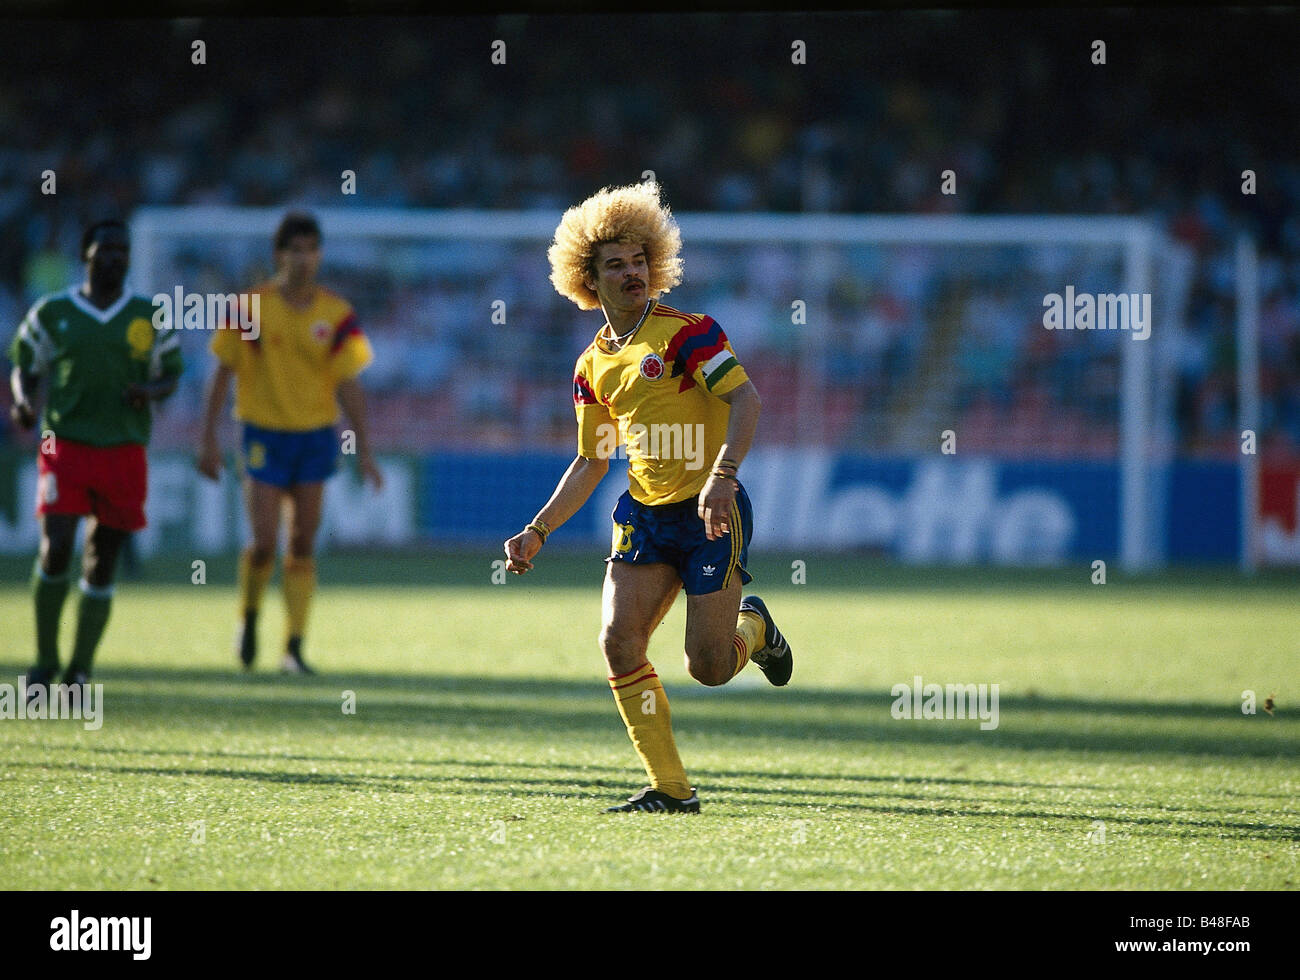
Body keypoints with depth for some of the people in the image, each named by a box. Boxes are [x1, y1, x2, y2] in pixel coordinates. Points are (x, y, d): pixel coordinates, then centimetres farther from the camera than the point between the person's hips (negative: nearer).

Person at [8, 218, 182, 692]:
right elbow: (25, 367, 12)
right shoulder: (51, 313, 4)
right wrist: (22, 401, -9)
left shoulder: (150, 317, 7)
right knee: (56, 548, -16)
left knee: (101, 564, 3)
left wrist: (151, 391, -8)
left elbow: (171, 373, 15)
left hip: (124, 452, 2)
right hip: (65, 444, -2)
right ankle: (45, 662, -2)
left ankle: (80, 670, 13)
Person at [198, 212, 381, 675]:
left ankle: (294, 649, 7)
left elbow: (348, 385, 2)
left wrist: (363, 450, -2)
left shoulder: (336, 314, -1)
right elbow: (223, 373, -2)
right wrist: (209, 439, -6)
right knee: (265, 542, -9)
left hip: (316, 435, 2)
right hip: (264, 434, -2)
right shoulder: (252, 306, -7)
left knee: (303, 545, 2)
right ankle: (249, 615, 19)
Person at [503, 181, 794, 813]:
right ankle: (670, 789, -3)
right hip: (645, 516, 5)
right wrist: (537, 533, 9)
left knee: (708, 667, -7)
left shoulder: (684, 331, -9)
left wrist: (722, 476, -33)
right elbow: (591, 462, 17)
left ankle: (753, 626, 31)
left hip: (710, 512, -5)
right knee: (618, 641, -12)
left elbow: (745, 397, -19)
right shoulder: (593, 367, 10)